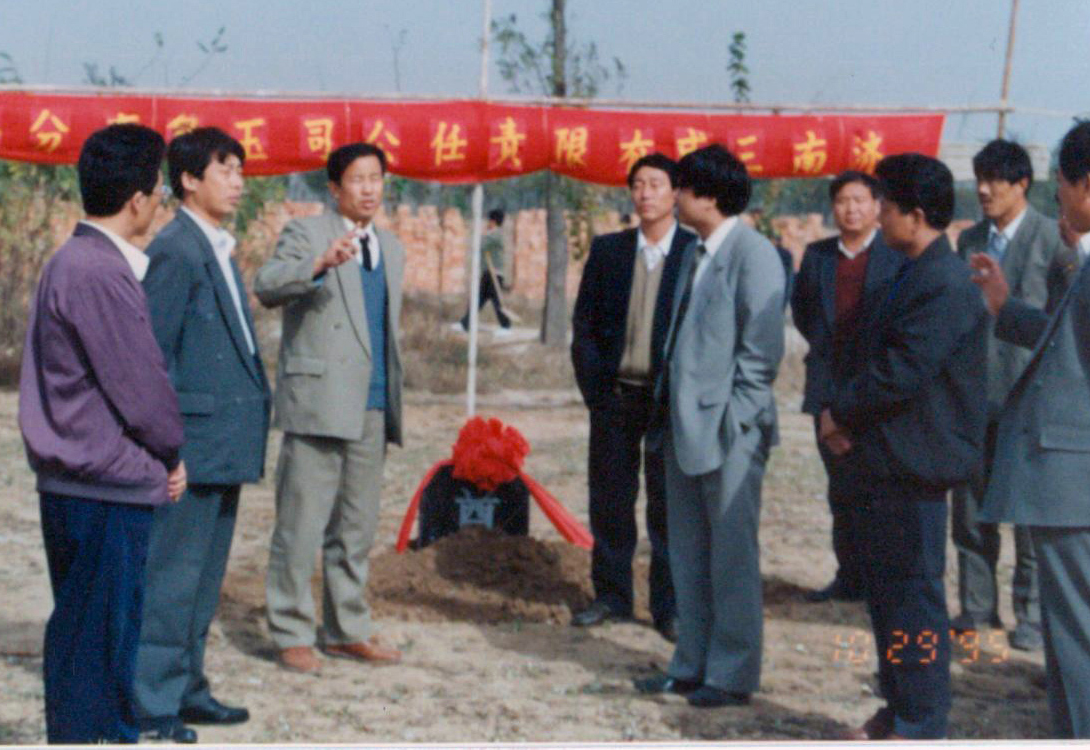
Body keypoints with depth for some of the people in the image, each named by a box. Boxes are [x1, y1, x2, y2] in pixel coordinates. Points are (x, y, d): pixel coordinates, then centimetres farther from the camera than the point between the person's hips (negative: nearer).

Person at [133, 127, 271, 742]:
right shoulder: (176, 250, -12)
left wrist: (251, 427, 17)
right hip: (195, 440, -10)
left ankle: (186, 688, 24)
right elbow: (153, 352, -15)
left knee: (204, 576, 15)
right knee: (172, 574, -5)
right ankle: (152, 703, 0)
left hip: (226, 445, 10)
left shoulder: (220, 251, 17)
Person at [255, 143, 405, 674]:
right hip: (318, 401, -6)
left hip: (371, 408, 6)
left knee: (357, 526, 11)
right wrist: (320, 264, -36)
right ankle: (292, 634, 3)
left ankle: (347, 630, 19)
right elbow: (267, 287, -19)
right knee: (301, 523, -5)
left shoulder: (391, 250, 19)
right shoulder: (306, 235, -2)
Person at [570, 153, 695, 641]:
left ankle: (669, 606, 9)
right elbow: (584, 323, 9)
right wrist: (593, 388, 0)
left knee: (669, 504, 1)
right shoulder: (607, 250, 8)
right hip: (614, 395, 3)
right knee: (610, 500, 8)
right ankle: (611, 595, 20)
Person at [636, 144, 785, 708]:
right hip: (685, 425, 9)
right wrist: (670, 405, 13)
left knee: (732, 554, -1)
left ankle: (732, 674, 6)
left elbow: (762, 347, -15)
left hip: (728, 428, -9)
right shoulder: (694, 254, 15)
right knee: (687, 552, 13)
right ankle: (692, 665, 22)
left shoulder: (752, 254, -12)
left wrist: (731, 417, -17)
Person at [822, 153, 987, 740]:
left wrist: (842, 412, -10)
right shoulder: (911, 277, 14)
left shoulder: (946, 285, -19)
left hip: (914, 464, -10)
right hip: (884, 461, 10)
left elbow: (903, 373, -24)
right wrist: (845, 417, 4)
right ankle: (898, 708, 26)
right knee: (883, 585, 16)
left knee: (914, 592, -4)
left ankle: (921, 725, 4)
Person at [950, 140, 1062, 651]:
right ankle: (976, 606, 19)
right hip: (974, 391, 6)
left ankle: (1032, 614, 7)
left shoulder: (1051, 239, -4)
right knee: (970, 504, 9)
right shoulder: (970, 240, 13)